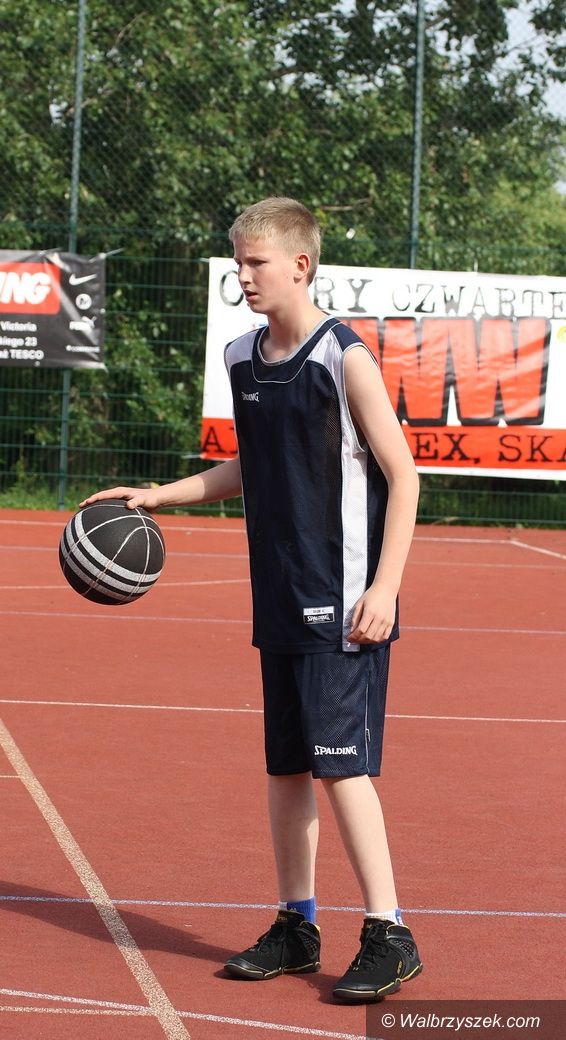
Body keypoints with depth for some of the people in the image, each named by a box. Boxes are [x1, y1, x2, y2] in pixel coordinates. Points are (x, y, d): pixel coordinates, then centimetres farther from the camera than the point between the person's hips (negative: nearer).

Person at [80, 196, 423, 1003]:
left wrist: (383, 589, -16)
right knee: (285, 764, 10)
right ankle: (296, 926, 20)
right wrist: (157, 497, 16)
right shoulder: (243, 360, 9)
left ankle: (389, 936, -5)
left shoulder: (345, 359, -12)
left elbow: (402, 475, -11)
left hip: (344, 608, -7)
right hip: (280, 601, 7)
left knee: (339, 762, -10)